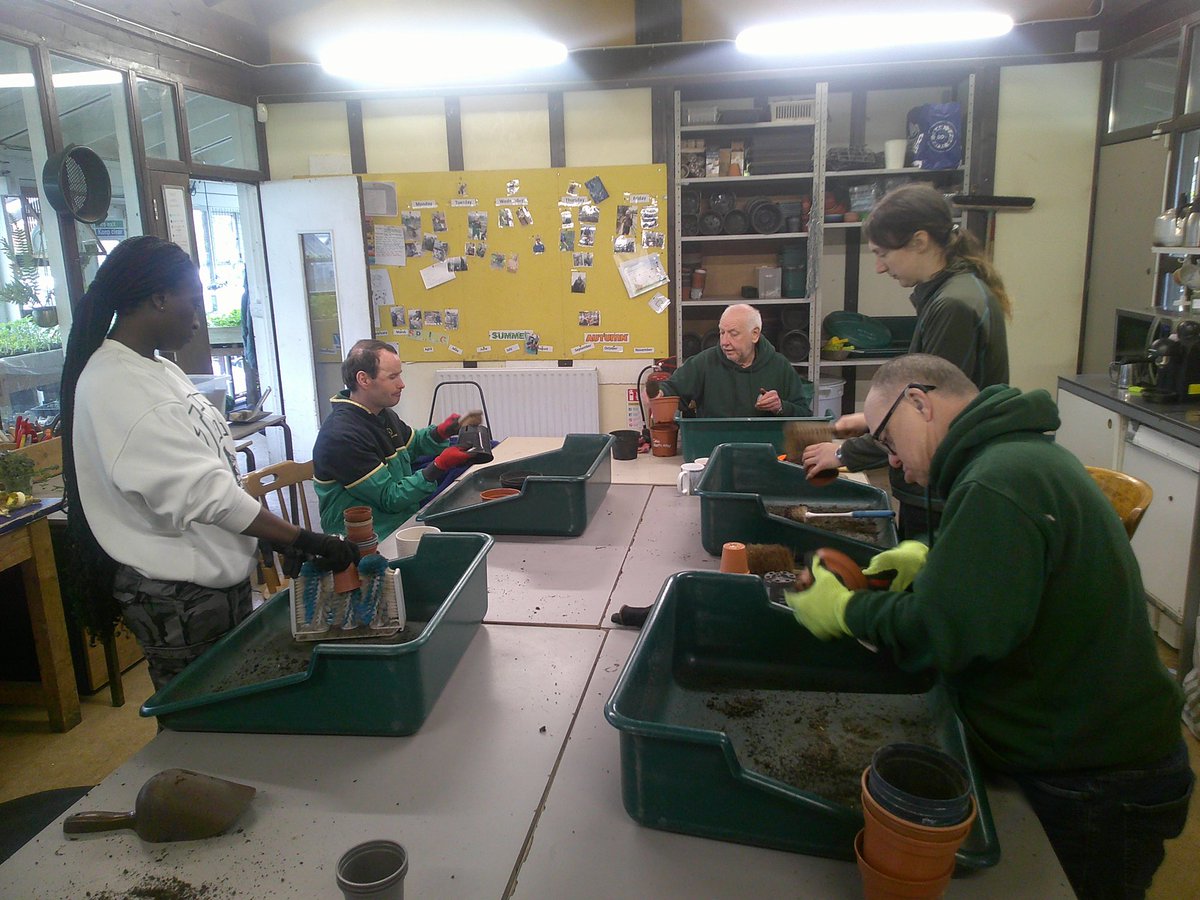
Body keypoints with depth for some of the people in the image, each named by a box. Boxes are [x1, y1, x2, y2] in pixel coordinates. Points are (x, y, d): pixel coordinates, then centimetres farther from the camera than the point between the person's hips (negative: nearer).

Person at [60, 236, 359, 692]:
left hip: (221, 577, 9)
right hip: (177, 598, -9)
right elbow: (203, 492, -26)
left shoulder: (161, 370, 9)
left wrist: (276, 539, 8)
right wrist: (303, 540, -25)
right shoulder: (114, 388, -21)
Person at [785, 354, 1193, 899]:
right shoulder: (1026, 451, 5)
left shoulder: (996, 486, -29)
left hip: (1092, 789, -9)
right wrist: (932, 559, 4)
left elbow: (942, 634, -31)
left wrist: (846, 611, -15)